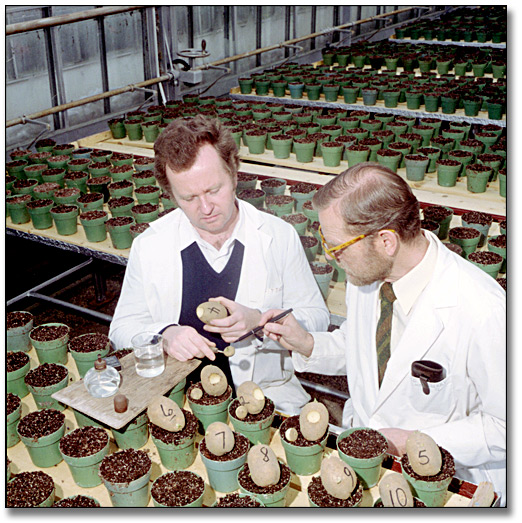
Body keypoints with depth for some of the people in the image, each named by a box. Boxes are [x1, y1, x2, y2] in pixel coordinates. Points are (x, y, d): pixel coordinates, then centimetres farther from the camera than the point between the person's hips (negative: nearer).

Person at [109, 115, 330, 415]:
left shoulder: (279, 236, -2)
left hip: (268, 390, 0)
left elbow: (317, 318, 3)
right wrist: (164, 334, -16)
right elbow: (123, 328, 7)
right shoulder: (150, 246, 0)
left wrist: (258, 319, -16)